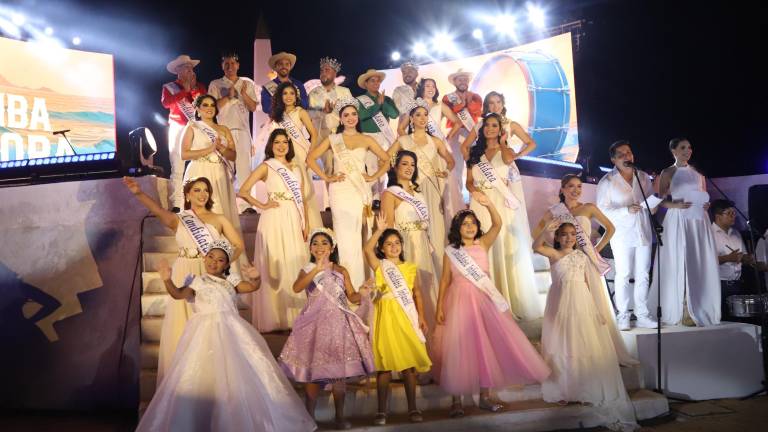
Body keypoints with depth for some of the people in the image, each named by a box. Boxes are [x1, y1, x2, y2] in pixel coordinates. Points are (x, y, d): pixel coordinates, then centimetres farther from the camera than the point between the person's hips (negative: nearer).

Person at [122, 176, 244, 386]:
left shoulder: (219, 219, 9)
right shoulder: (178, 220, 6)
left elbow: (239, 245, 7)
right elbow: (158, 210, -15)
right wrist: (138, 193, -33)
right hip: (185, 276, 0)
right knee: (182, 325, -1)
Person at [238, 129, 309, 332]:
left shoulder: (296, 168, 16)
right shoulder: (266, 167, 2)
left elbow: (303, 199, 15)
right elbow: (243, 191, -6)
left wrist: (306, 224, 8)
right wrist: (262, 206, -6)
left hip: (294, 221, 5)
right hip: (274, 220, -4)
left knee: (295, 265, 5)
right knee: (275, 266, -3)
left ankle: (293, 315, 15)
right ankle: (274, 317, 5)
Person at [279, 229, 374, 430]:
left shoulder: (341, 271, 4)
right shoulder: (307, 270, 2)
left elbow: (351, 297, 5)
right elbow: (296, 288, -19)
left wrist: (362, 294, -17)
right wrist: (318, 269, -27)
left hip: (337, 323, 0)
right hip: (314, 324, 0)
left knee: (339, 371, 2)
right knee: (312, 370, 4)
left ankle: (340, 415, 14)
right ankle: (309, 415, 18)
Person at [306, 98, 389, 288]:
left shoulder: (366, 140, 10)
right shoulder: (333, 139, 8)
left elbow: (386, 160, 14)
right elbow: (311, 158, 5)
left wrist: (373, 177, 2)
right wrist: (326, 177, -3)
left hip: (361, 190, 1)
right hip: (340, 190, -1)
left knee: (359, 236, 1)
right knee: (346, 237, -3)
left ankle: (358, 283, 11)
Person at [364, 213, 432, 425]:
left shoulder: (411, 268, 10)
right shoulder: (380, 265, 5)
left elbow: (417, 294, 8)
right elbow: (367, 249, -14)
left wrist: (422, 318, 0)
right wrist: (379, 230, -14)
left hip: (407, 317, 2)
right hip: (387, 316, -1)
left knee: (409, 364, 4)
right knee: (385, 364, 0)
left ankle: (412, 408, 13)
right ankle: (382, 410, 7)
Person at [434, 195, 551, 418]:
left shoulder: (483, 244, 4)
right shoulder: (450, 251, 1)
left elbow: (497, 224, -12)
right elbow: (445, 280, 3)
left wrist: (489, 204, -28)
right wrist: (440, 307, -2)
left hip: (483, 300, 2)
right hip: (459, 301, -2)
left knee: (486, 346, 5)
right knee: (459, 349, -2)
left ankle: (485, 396, 16)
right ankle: (456, 400, 6)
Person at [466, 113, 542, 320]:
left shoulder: (506, 151, 8)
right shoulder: (475, 153, 14)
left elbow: (509, 159, -16)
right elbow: (469, 182, 10)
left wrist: (501, 143, 2)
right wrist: (474, 189, -11)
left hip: (502, 207, -2)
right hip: (480, 206, 2)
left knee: (506, 251, -5)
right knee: (483, 252, -1)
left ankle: (511, 301, 3)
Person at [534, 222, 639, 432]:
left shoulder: (582, 256, 7)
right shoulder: (554, 254, -3)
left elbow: (589, 282, 9)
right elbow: (536, 246, -22)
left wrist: (598, 309, 7)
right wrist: (547, 230, -38)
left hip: (583, 305, 3)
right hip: (562, 306, -3)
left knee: (587, 346, 5)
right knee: (563, 347, 6)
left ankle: (589, 389, 20)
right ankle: (564, 390, 18)